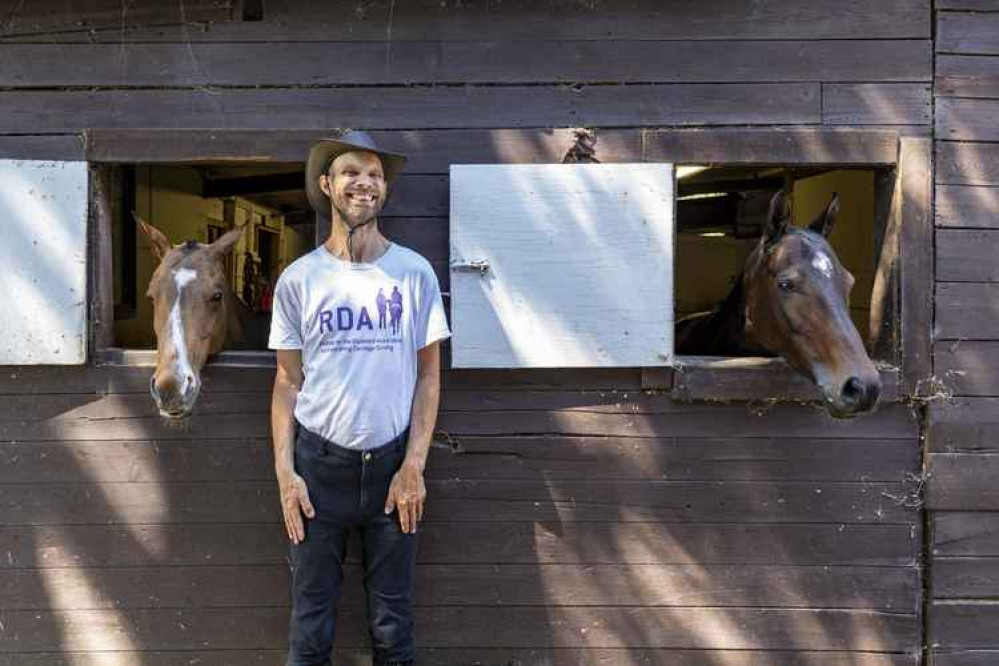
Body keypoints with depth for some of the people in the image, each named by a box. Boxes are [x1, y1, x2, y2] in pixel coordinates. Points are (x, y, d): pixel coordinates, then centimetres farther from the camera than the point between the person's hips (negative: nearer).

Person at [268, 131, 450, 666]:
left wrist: (414, 465, -6)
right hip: (319, 461, 0)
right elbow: (288, 381, 3)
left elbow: (428, 373, 1)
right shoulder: (298, 278, 0)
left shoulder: (414, 273, -1)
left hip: (392, 462, 0)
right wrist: (284, 471, -4)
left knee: (393, 617, 11)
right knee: (311, 614, 10)